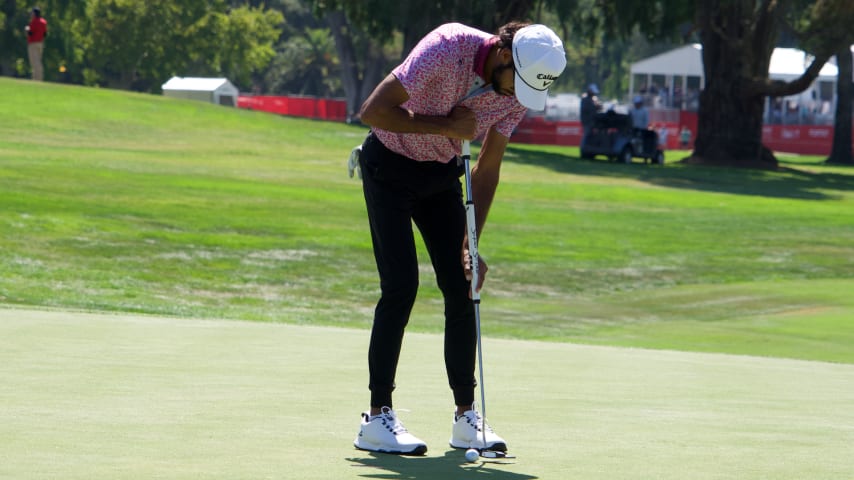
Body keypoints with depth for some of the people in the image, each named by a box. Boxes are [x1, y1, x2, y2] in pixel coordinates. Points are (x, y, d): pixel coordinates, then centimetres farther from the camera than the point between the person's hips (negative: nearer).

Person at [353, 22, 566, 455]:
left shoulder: (518, 93, -11)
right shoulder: (447, 49, -30)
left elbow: (487, 170, -3)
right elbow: (372, 110, -29)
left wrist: (471, 243, -9)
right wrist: (446, 126, -26)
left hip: (442, 173, 6)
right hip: (389, 166, -6)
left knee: (462, 289, -1)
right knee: (401, 286, -14)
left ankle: (465, 417, 6)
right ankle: (377, 417, -9)